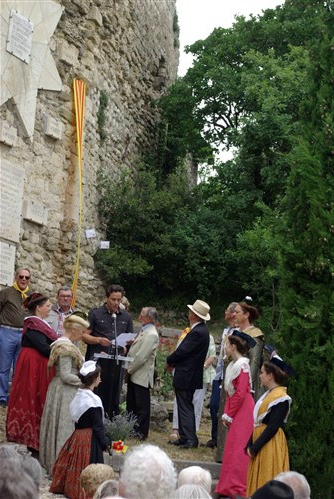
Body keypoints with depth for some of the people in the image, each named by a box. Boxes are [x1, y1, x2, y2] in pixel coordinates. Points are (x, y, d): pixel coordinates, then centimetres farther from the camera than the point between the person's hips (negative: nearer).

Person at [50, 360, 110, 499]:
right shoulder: (94, 400, -19)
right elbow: (98, 426, -16)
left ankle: (69, 487, 27)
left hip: (77, 435, 8)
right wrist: (105, 442, -6)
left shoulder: (78, 395, 4)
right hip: (90, 439, -8)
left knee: (74, 464, 17)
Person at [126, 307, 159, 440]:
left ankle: (141, 432, 7)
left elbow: (141, 357, -22)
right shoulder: (143, 331, 13)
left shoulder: (151, 335, -19)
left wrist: (129, 369, -13)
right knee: (131, 403, 16)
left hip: (142, 376, -10)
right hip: (134, 374, 10)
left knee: (142, 405, 0)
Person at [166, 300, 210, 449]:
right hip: (190, 375, 10)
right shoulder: (201, 329, 10)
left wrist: (170, 361, -3)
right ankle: (185, 438, 20)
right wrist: (174, 362, 5)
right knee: (186, 407, 15)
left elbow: (182, 351, -20)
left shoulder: (197, 332, -22)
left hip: (185, 377, -10)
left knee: (185, 408, -4)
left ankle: (190, 439, -1)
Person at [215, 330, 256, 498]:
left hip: (243, 411, -9)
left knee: (237, 449, -8)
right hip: (235, 412, 9)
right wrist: (226, 413, 7)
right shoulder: (232, 365, 12)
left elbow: (241, 393, -18)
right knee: (231, 448, 11)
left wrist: (229, 415, -12)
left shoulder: (242, 365, -14)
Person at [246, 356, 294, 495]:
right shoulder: (269, 394, 12)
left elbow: (273, 427, -20)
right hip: (259, 440, 9)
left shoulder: (280, 397, -16)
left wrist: (255, 447, -17)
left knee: (266, 482, -4)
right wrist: (250, 444, 4)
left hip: (270, 445, -9)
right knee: (257, 480, 13)